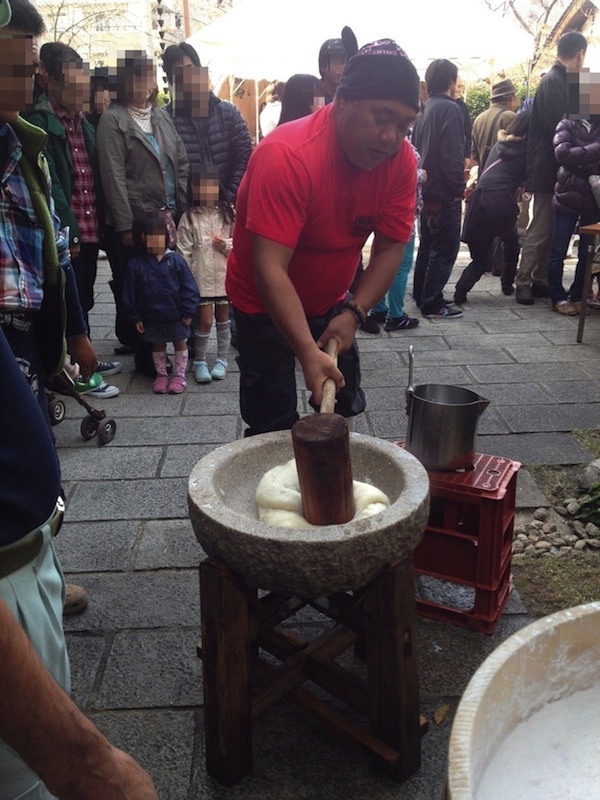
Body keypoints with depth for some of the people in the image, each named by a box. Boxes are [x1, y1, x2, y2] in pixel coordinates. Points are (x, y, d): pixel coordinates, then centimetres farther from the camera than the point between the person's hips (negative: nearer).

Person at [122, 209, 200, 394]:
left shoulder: (176, 261, -12)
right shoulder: (136, 264, -8)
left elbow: (188, 288, -9)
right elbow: (130, 294, -2)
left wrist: (188, 312, -10)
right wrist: (136, 317, -2)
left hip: (176, 316, -1)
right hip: (152, 318, 1)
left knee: (180, 343, 12)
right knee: (157, 345, 16)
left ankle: (179, 375, 27)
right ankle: (161, 375, 32)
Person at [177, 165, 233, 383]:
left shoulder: (228, 213, 1)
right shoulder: (189, 217, -3)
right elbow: (184, 251, -4)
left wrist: (227, 245, -14)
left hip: (225, 276, 2)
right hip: (201, 278, -2)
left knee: (223, 319, 12)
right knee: (205, 321, -1)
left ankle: (222, 359, 27)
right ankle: (200, 362, 17)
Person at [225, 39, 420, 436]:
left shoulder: (401, 160, -13)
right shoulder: (287, 156, -31)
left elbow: (391, 246, -10)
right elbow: (270, 271, -36)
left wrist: (353, 313, -23)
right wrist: (309, 354, -44)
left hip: (331, 302, 6)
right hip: (266, 303, -5)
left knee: (344, 408, 16)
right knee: (274, 427, -4)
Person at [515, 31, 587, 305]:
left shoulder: (558, 80, 15)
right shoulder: (553, 82, -13)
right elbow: (556, 128, -20)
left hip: (551, 168, 9)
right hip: (548, 168, -9)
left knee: (549, 228, 11)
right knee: (540, 229, -6)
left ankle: (540, 280, 17)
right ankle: (523, 283, 1)